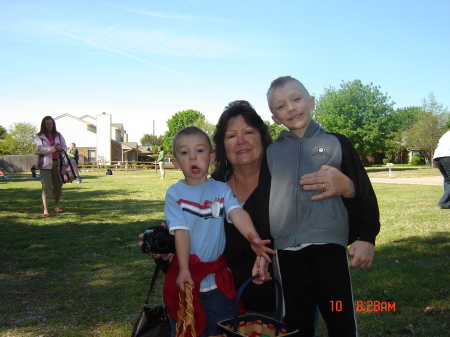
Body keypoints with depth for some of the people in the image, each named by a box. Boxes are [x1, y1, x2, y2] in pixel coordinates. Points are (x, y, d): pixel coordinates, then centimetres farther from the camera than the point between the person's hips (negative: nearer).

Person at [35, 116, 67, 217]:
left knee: (58, 184, 8)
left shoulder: (58, 136, 16)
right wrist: (53, 149, -11)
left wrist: (60, 148, -7)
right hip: (46, 164, -4)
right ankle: (45, 210, -12)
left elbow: (65, 147, 16)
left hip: (57, 163, 4)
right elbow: (39, 149, -9)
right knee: (46, 186, -10)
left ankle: (57, 205, 28)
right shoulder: (39, 137, 4)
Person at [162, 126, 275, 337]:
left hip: (217, 276, 1)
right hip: (186, 273, -1)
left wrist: (253, 237, -36)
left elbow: (237, 212, -18)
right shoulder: (175, 193, -6)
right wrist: (184, 270, -18)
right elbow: (181, 231, -13)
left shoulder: (221, 189, -2)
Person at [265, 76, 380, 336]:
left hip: (330, 245, -2)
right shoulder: (270, 153, 9)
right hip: (286, 249, 2)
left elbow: (364, 192, 3)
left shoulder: (336, 143, 4)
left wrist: (367, 237, -3)